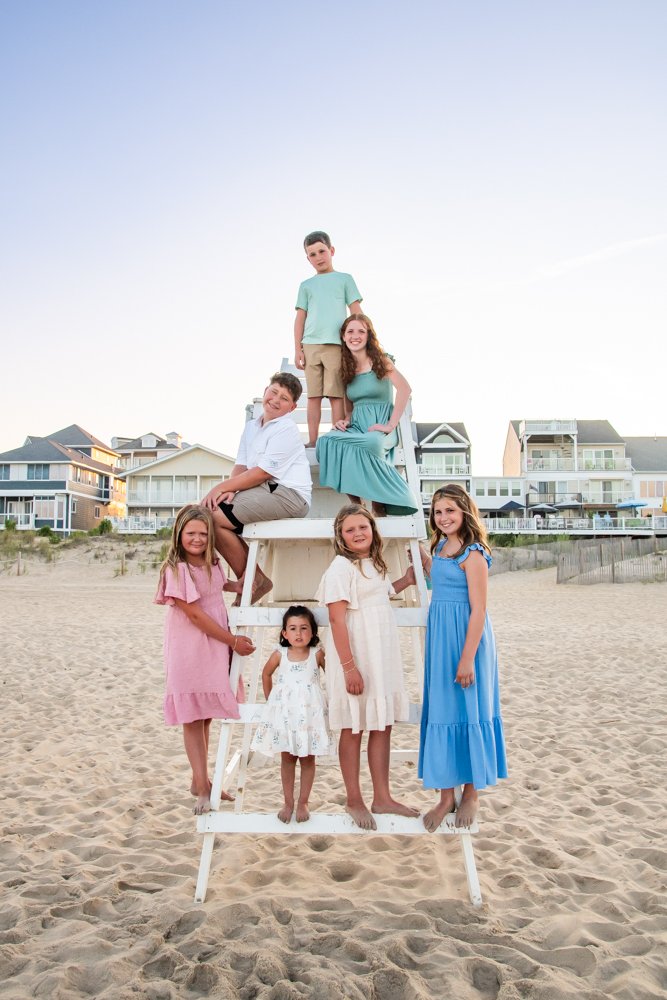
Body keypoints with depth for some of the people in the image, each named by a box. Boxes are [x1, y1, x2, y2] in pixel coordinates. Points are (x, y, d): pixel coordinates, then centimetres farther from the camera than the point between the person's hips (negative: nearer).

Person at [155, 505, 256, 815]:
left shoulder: (212, 563, 5)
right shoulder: (176, 569, -17)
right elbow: (195, 615, -18)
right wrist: (233, 641, -14)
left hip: (216, 648, 7)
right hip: (189, 650, -6)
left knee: (206, 716, 13)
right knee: (193, 719, 2)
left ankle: (200, 781, 26)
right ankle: (202, 788, 11)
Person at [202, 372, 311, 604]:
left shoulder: (286, 431, -8)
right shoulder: (252, 427, 19)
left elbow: (262, 473, -15)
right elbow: (241, 466, 11)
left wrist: (222, 487, -13)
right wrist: (230, 489, -10)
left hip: (288, 494, -9)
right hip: (264, 493, 9)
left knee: (213, 516, -19)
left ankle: (252, 579, -4)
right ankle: (249, 579, 3)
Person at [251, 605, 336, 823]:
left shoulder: (317, 655, -7)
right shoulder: (279, 655, -4)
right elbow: (266, 674, 13)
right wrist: (270, 700, 13)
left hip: (310, 713, -1)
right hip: (284, 713, 1)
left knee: (308, 759, 6)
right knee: (287, 758, 9)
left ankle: (303, 803, 19)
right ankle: (288, 802, 21)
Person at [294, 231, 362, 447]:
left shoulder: (344, 279, 14)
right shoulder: (306, 285, 18)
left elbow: (357, 313, 9)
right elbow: (300, 318, 14)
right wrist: (297, 349, 5)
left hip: (337, 344, -2)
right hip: (310, 345, 2)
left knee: (336, 395, -7)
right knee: (313, 395, 0)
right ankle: (312, 441, 1)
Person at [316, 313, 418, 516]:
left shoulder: (380, 361, 2)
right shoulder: (345, 367, 17)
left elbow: (404, 389, -14)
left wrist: (391, 425, -19)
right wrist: (345, 421, -1)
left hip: (380, 425, -4)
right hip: (357, 425, 4)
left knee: (371, 443, -42)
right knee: (326, 441, -30)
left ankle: (378, 507, -21)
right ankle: (355, 503, -23)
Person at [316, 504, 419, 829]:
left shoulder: (374, 564, 12)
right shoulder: (341, 566, -14)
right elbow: (337, 619, -18)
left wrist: (404, 582, 18)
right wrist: (349, 667, -22)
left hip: (382, 655, 8)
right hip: (355, 655, -8)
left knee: (382, 724, 12)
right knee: (354, 728, 4)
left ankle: (382, 797, 23)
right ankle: (354, 801, 17)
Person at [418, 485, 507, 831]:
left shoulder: (473, 553, -15)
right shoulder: (441, 546, 10)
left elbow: (478, 611, -18)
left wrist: (467, 659, -20)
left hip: (465, 636, -8)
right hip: (439, 636, 8)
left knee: (466, 711, 4)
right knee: (441, 711, 10)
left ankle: (470, 794, 22)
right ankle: (446, 796, 20)